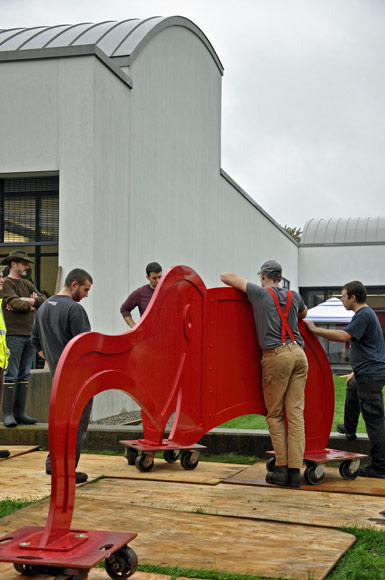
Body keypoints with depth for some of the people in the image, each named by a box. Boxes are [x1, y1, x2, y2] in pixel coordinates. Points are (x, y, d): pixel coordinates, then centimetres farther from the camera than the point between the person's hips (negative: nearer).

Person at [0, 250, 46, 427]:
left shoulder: (27, 284, 20)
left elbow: (43, 300, 7)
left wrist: (25, 301, -8)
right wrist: (31, 305, 0)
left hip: (29, 335, 7)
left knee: (24, 376, 6)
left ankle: (20, 413, 9)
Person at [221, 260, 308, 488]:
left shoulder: (259, 293, 5)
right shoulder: (294, 296, 18)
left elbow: (226, 277, 14)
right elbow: (304, 313, 41)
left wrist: (239, 286, 33)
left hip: (277, 355, -4)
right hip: (299, 353, 4)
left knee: (275, 415, 5)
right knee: (296, 413, 2)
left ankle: (281, 468, 2)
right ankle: (295, 470, -1)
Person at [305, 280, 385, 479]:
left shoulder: (364, 315, -16)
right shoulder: (366, 314, 17)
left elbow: (343, 336, -28)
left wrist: (315, 330, -19)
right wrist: (356, 372, 29)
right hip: (367, 374, 11)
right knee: (352, 388, 37)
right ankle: (349, 429, 53)